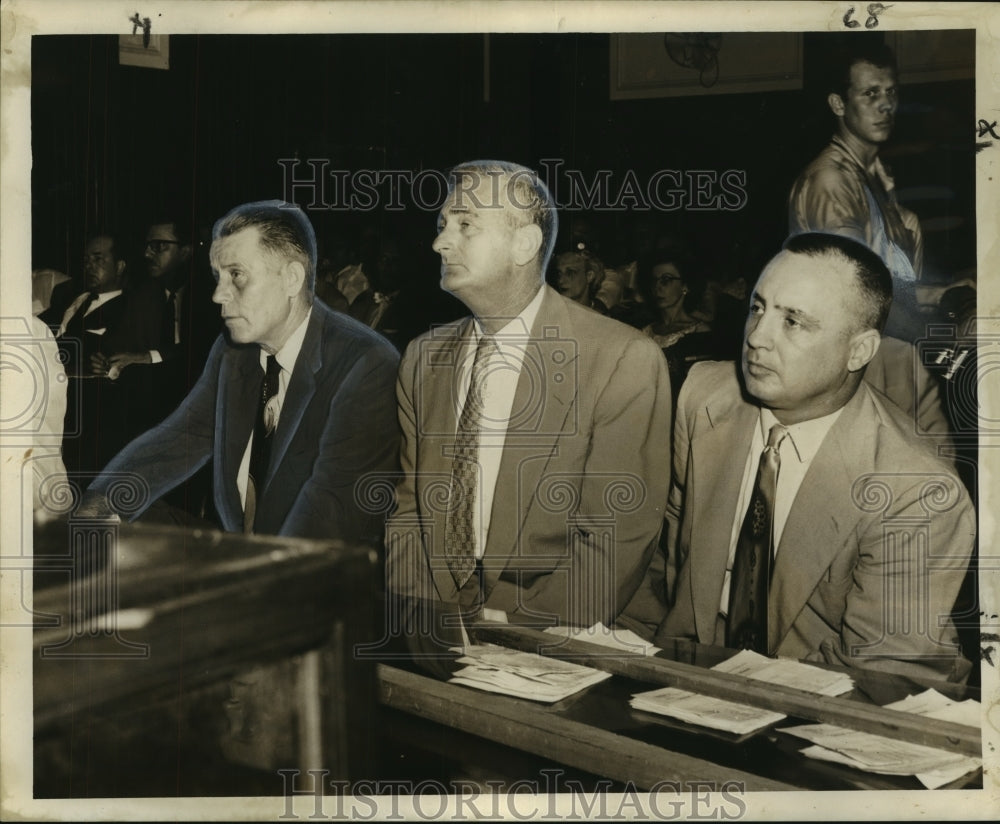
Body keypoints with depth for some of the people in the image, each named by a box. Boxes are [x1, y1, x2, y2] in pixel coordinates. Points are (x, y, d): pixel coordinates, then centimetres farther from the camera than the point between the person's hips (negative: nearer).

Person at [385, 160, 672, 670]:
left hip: (549, 648, -3)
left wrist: (510, 626, -16)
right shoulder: (423, 358, 12)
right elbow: (407, 508, 12)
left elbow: (617, 537, -9)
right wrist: (426, 621, -5)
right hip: (430, 645, 4)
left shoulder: (625, 361, -6)